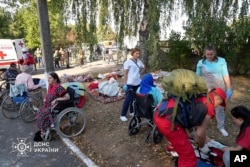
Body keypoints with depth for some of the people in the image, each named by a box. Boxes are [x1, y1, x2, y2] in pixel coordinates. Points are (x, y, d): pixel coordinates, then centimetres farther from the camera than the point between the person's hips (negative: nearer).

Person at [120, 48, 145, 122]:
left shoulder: (139, 61, 6)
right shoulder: (128, 62, -11)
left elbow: (143, 68, 25)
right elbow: (125, 74, -12)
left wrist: (139, 73, 9)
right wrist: (125, 84, -15)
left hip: (137, 83, 6)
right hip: (130, 83, -6)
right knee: (128, 99, -5)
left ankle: (132, 112, 32)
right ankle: (123, 115, 6)